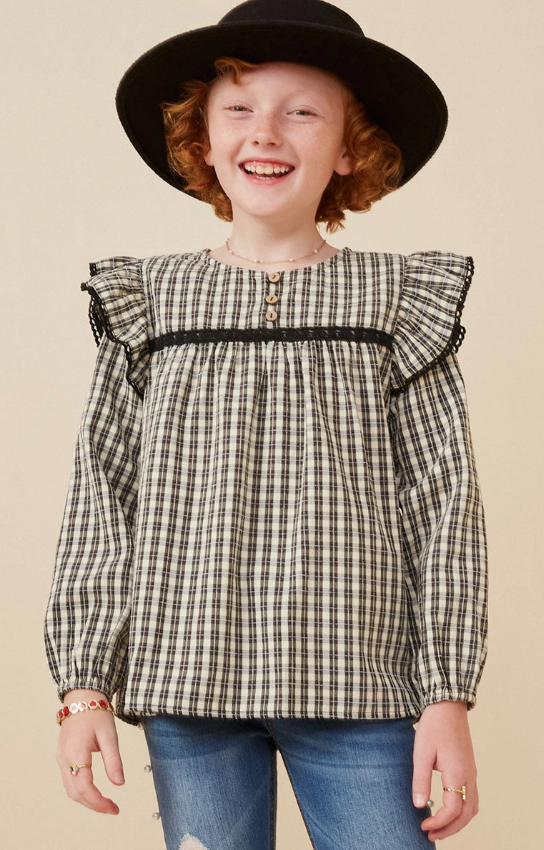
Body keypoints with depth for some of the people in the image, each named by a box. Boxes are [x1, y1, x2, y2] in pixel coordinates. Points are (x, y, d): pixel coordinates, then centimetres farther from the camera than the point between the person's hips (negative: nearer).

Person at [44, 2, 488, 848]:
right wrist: (84, 684, 1)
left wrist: (448, 697, -2)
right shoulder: (150, 303, 6)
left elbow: (444, 507, 2)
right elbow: (102, 502, 6)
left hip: (359, 690, -1)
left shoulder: (399, 301, 3)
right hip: (189, 680, 1)